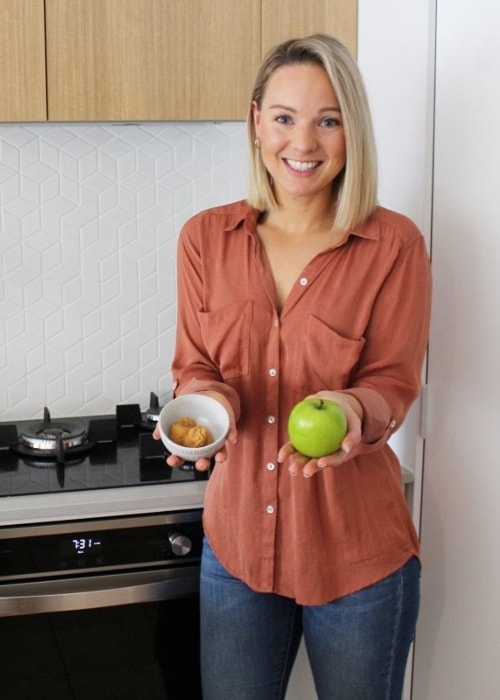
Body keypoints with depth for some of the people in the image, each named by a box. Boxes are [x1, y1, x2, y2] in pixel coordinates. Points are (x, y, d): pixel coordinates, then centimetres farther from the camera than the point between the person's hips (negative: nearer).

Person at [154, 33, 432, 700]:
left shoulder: (395, 244, -8)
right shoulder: (206, 237, 0)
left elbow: (394, 384, -7)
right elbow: (195, 366, 3)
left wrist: (352, 408, -30)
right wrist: (209, 402, -20)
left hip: (358, 554, -2)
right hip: (237, 539, 3)